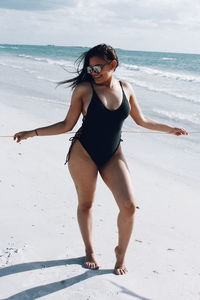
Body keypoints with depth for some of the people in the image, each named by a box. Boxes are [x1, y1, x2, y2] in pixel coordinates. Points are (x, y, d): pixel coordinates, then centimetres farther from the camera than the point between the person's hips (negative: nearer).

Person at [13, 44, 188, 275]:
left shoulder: (126, 88, 3)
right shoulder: (84, 89, -7)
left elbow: (141, 120, 14)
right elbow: (67, 125, -2)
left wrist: (169, 129, 19)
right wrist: (33, 133, -8)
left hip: (113, 156, 2)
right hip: (83, 153, -2)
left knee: (129, 206, -7)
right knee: (85, 204, 9)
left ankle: (121, 251, 18)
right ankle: (89, 251, 33)